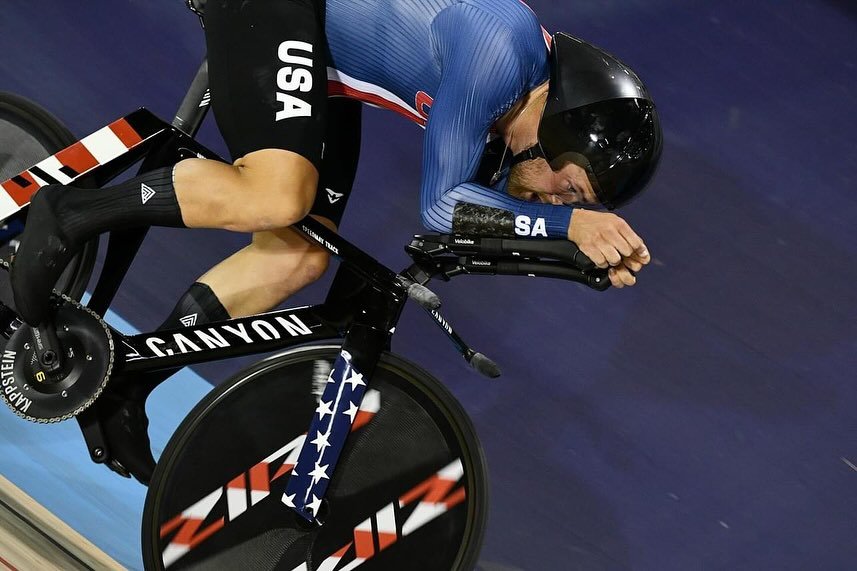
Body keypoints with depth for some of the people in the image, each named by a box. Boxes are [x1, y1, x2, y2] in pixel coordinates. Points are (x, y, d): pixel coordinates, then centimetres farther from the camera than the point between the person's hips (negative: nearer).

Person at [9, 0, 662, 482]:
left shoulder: (528, 94, 0)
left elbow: (483, 211, 8)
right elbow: (441, 204, -25)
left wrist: (589, 240, -5)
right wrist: (570, 221, -26)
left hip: (328, 60, 9)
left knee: (302, 257, -1)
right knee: (277, 196, -33)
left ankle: (124, 385, 6)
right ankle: (75, 212, -14)